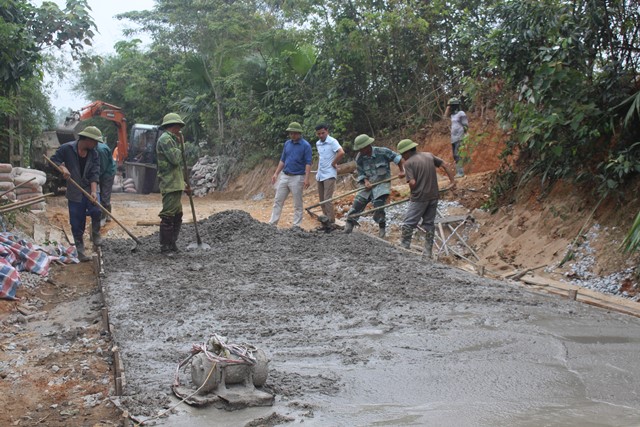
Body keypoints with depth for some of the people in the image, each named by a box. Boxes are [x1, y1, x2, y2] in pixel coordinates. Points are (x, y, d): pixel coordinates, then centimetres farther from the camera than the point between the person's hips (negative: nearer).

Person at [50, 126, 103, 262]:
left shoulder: (93, 153, -1)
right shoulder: (67, 148, -9)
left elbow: (94, 174, -8)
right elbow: (54, 160, -1)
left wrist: (93, 191, -21)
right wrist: (62, 167, -22)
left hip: (89, 188, 2)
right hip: (74, 192, -2)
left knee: (96, 210, -25)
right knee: (77, 224, 2)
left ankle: (95, 234, 2)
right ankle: (80, 251, 15)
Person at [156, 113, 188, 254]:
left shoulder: (171, 139, 21)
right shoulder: (165, 139, -11)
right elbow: (175, 159, -21)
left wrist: (183, 183, 21)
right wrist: (179, 146, -2)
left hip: (176, 184, 10)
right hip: (170, 184, -10)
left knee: (177, 215, 14)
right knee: (168, 215, -8)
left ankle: (172, 244, 22)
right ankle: (165, 247, -4)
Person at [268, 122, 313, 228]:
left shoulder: (305, 145, -8)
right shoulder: (287, 143, 10)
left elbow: (308, 163, -12)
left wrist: (306, 178, -21)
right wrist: (276, 173, 10)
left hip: (297, 178, -6)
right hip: (284, 176, 6)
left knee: (297, 204, 2)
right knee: (278, 201, 5)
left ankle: (296, 226, 9)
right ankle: (272, 223, 9)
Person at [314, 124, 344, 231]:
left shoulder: (332, 141, -12)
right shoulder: (318, 143, 12)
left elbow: (341, 153, -27)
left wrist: (333, 163, -15)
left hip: (329, 175, -8)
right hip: (320, 175, 8)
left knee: (327, 199, -12)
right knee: (322, 200, 11)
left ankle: (331, 223, -8)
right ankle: (325, 221, 20)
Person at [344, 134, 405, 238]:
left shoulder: (382, 152, -15)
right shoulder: (359, 158, -4)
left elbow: (398, 158, -8)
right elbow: (361, 173, 2)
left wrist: (402, 171, -16)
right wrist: (365, 181, -17)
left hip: (382, 184, -4)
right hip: (369, 185, 4)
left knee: (378, 206, -12)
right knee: (357, 203, -2)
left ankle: (382, 229, 10)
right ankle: (349, 225, 9)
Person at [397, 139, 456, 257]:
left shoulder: (408, 163, -10)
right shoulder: (429, 155, 8)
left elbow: (412, 182, -18)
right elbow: (445, 165, 7)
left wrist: (413, 193, 1)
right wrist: (453, 181, 9)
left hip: (419, 198, -6)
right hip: (433, 197, 7)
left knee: (408, 224, 2)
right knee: (429, 223, 13)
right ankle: (428, 253, 17)